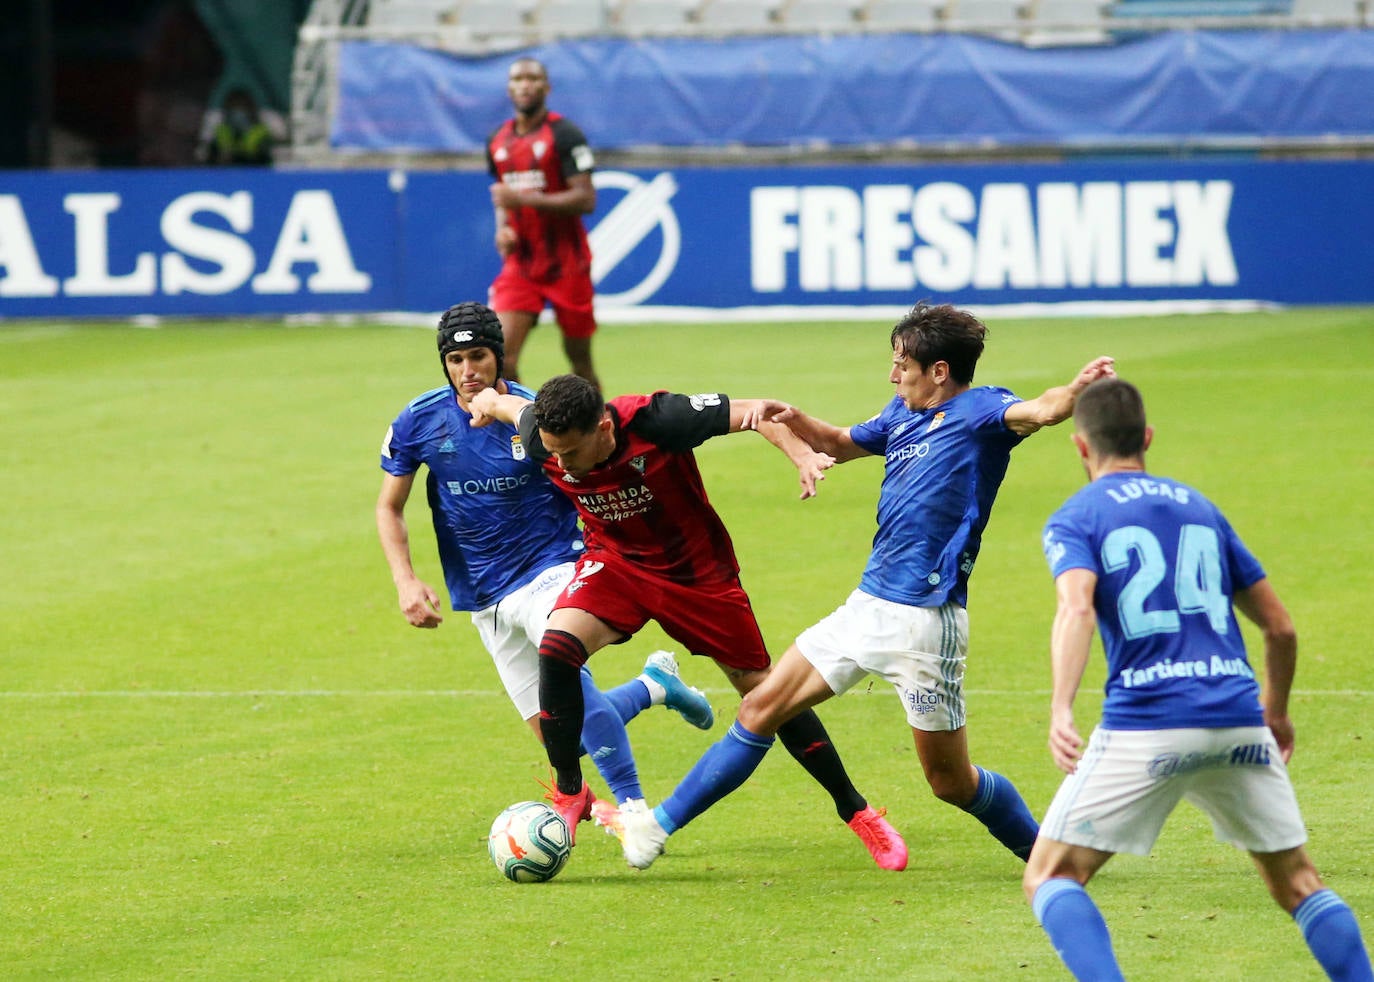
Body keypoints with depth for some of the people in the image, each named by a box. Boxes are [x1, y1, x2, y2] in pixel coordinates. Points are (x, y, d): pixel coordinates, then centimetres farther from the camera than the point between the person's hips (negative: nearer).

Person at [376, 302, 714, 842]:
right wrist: (405, 581, -4)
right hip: (486, 601, 4)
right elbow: (389, 507, 7)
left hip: (550, 571, -4)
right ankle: (654, 685, 28)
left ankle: (633, 806, -30)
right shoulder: (420, 422, -4)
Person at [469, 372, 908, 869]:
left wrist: (801, 453, -44)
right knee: (557, 646, -26)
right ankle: (569, 795, -9)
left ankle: (855, 810, 20)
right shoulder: (544, 440, -22)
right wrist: (490, 400, 25)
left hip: (696, 569, -2)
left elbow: (753, 412, -27)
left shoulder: (654, 422, -33)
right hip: (615, 562, 2)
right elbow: (516, 406, 3)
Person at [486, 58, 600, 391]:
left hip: (566, 264, -4)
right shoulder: (498, 141, 10)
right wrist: (503, 228, 3)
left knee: (579, 359, 6)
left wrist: (525, 199, -23)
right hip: (520, 261, 4)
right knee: (500, 356, -13)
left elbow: (585, 199, -16)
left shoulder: (564, 135, -9)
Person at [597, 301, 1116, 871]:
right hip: (867, 608, 8)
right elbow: (841, 444, 31)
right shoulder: (903, 416, 12)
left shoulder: (980, 411, -11)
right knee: (762, 709, 9)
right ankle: (660, 826, 16)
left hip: (924, 621, -8)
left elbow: (1038, 412, -33)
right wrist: (796, 422, 12)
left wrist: (1075, 391, -55)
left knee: (950, 780, 0)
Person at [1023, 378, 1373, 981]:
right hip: (1238, 722, 4)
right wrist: (1276, 714, 38)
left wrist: (1061, 711, -26)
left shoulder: (1075, 519, 7)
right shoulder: (1200, 509, 20)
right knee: (1297, 883, 17)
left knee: (1051, 880, 4)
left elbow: (1077, 609, -15)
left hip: (1145, 727, -4)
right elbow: (1280, 627, 22)